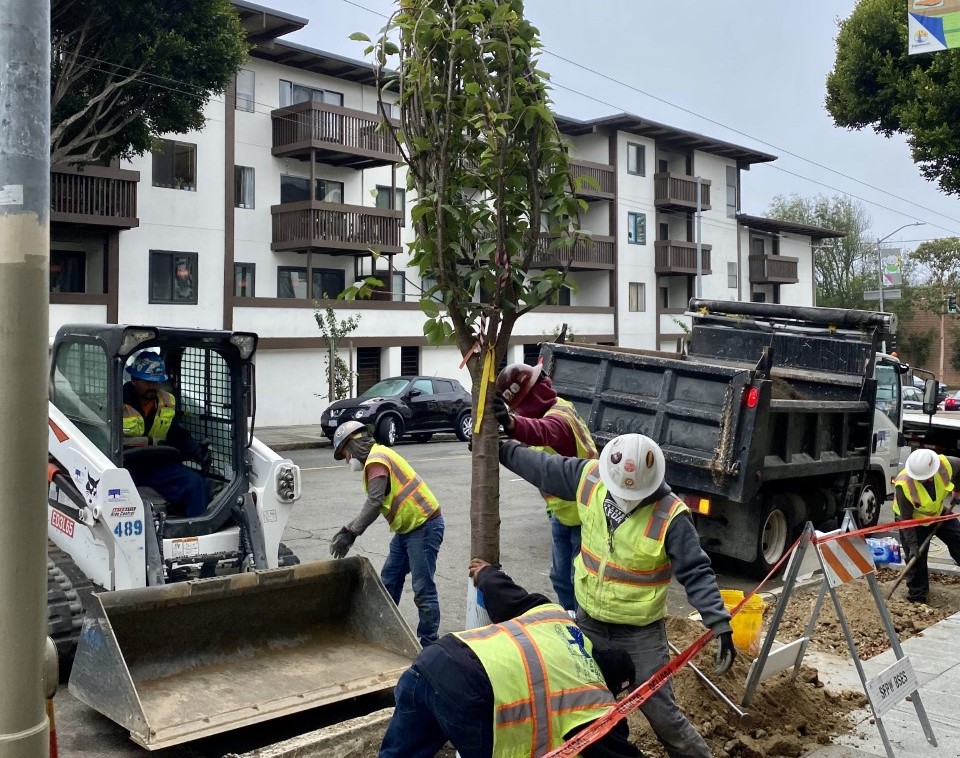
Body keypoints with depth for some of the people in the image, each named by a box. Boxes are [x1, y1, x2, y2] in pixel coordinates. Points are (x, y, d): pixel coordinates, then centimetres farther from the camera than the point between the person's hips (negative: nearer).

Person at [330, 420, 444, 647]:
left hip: (424, 526, -11)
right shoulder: (378, 456, 16)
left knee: (423, 590, -6)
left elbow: (374, 502, -26)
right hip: (407, 527, 11)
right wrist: (348, 528, 13)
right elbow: (375, 503, 19)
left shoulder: (376, 460, -15)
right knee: (389, 582, 17)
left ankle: (428, 644, 0)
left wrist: (351, 534, -24)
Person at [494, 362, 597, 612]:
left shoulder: (559, 417, -30)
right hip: (562, 511, 10)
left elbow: (543, 432, -53)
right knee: (560, 577, 19)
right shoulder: (550, 411, 3)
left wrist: (512, 423, -73)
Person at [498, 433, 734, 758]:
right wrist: (501, 447, 10)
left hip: (641, 633, -4)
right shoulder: (589, 478, -12)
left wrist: (721, 626, -26)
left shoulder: (670, 515, -23)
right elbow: (541, 467, 3)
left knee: (661, 713, 0)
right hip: (589, 621, 5)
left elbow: (697, 573, -19)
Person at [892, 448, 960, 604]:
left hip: (938, 512, 4)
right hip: (913, 519, -4)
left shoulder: (945, 464, -30)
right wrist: (912, 543, -27)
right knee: (916, 557, -3)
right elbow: (905, 518, -27)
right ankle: (917, 595, 12)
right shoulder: (903, 484, -37)